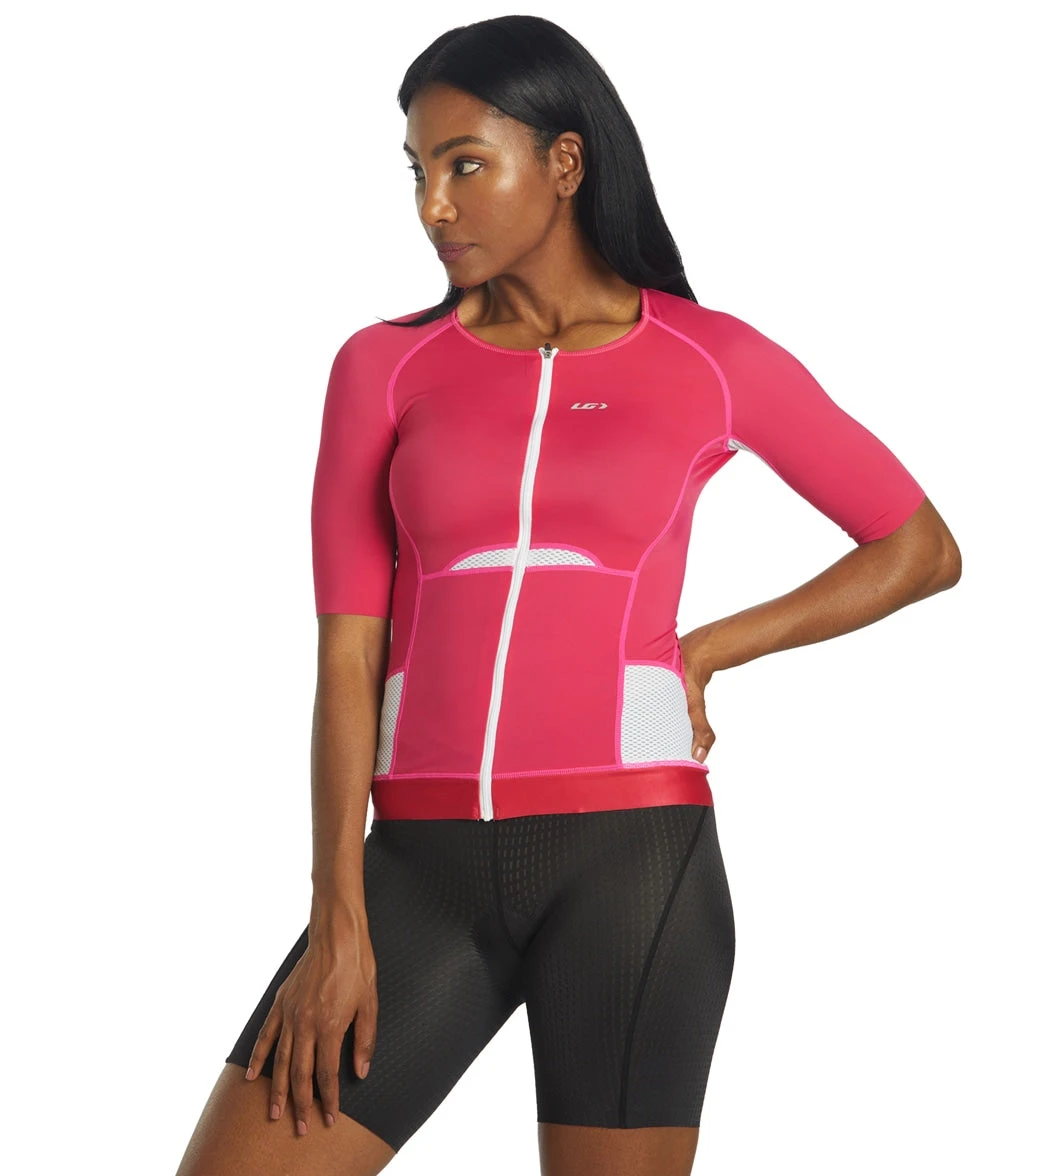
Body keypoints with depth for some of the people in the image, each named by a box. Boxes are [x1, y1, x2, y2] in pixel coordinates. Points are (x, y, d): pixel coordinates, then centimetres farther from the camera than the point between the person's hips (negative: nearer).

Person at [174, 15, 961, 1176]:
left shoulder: (716, 363, 4)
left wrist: (703, 653, 4)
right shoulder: (383, 367, 8)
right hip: (428, 870, 2)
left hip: (632, 860, -2)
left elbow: (922, 549, 13)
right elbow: (346, 662, 3)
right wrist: (338, 922, -5)